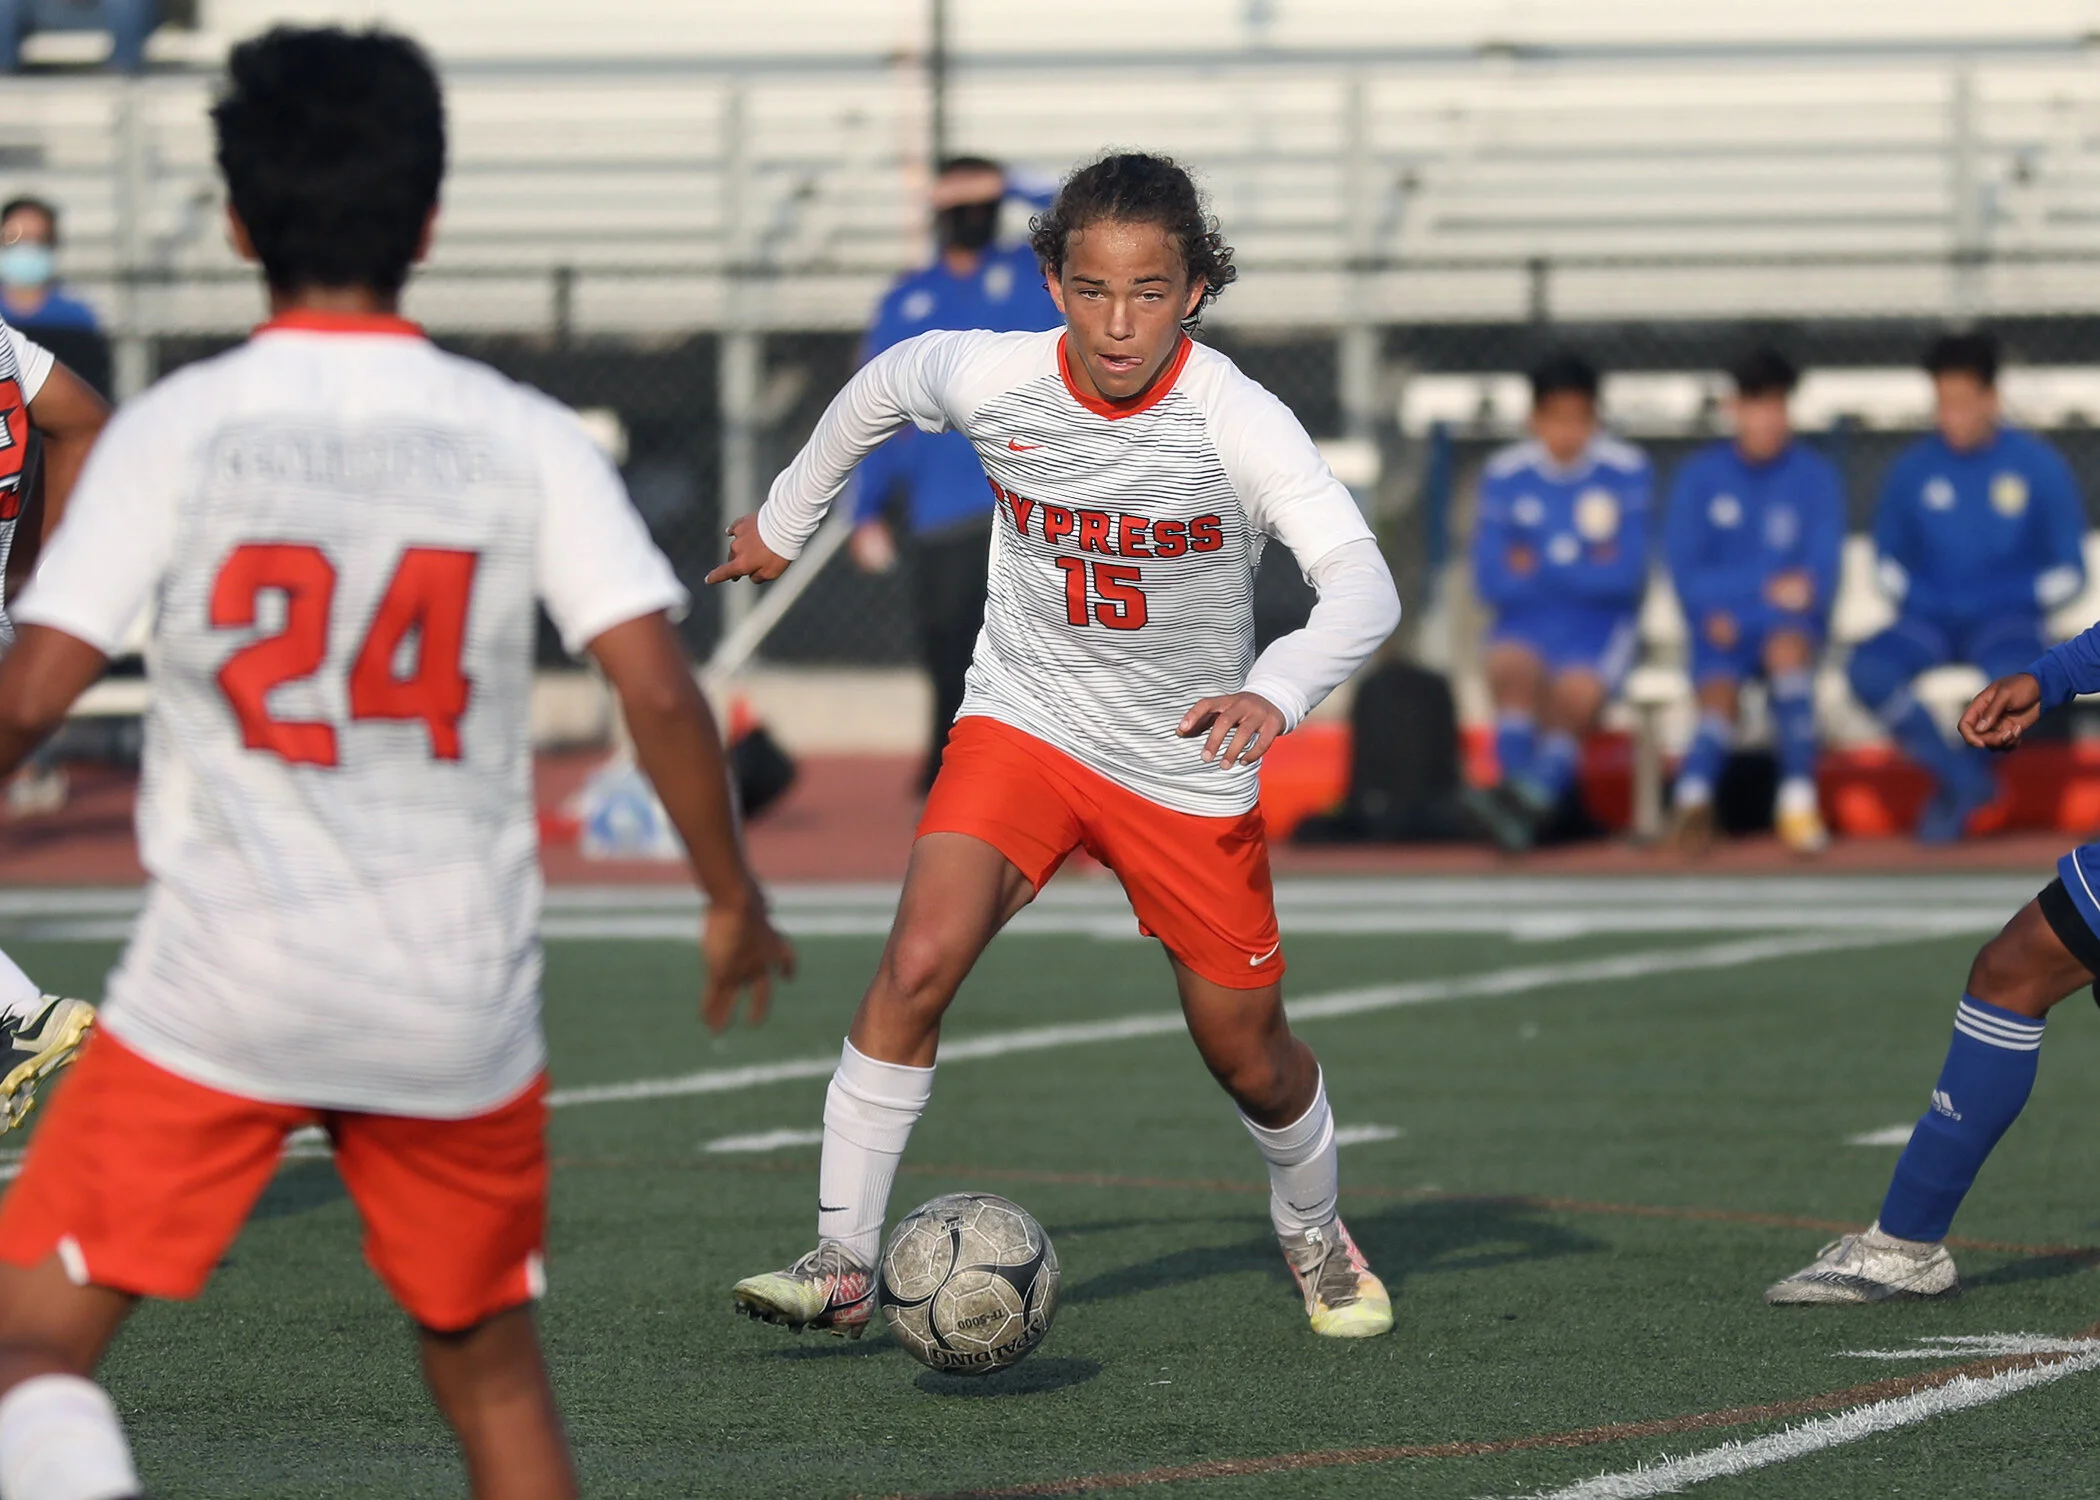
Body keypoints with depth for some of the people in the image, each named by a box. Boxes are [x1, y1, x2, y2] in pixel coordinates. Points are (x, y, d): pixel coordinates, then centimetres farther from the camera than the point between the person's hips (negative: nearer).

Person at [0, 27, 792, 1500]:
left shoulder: (173, 430, -4)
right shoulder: (525, 439, 0)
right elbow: (658, 685, -7)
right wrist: (734, 897, 8)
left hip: (223, 991, -2)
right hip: (464, 1013, 2)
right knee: (492, 1368, 21)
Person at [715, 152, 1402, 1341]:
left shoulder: (1238, 423, -25)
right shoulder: (991, 380, -16)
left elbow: (1363, 585, -35)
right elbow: (882, 388, 8)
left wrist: (1278, 693, -54)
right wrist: (785, 519, 20)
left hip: (1189, 765, -1)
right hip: (1026, 721, 1)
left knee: (1249, 1057, 10)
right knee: (920, 960, -23)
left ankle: (1317, 1233, 42)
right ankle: (843, 1264, -15)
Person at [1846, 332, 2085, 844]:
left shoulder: (2039, 466, 0)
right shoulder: (1912, 469, 5)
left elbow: (2067, 571, 5)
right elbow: (1889, 557, 18)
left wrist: (2020, 606, -8)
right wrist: (1914, 599, 0)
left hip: (2007, 616, -2)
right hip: (1930, 619, 2)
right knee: (1868, 668, -30)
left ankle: (1956, 787, -10)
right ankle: (1965, 781, -20)